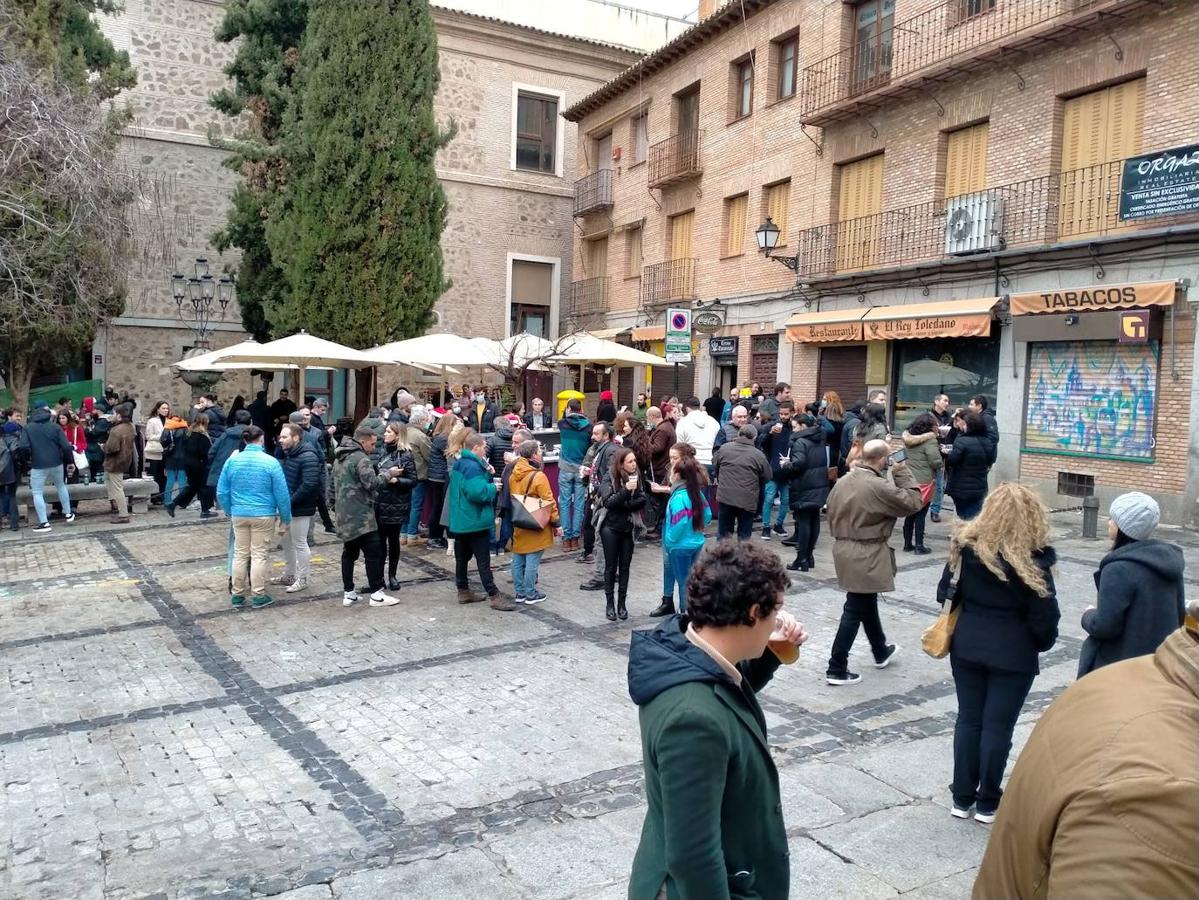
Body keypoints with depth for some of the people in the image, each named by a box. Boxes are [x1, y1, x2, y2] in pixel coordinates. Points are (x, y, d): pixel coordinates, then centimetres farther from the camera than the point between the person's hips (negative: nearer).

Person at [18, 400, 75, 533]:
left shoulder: (28, 428, -4)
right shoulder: (55, 426, -1)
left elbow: (23, 447, -15)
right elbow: (66, 446, -6)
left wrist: (29, 456, 6)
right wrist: (68, 459, 8)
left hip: (38, 466, -3)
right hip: (56, 463, 3)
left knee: (37, 493, 5)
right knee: (61, 486, 25)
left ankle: (44, 523, 0)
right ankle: (68, 514, 31)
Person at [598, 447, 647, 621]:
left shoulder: (636, 478, 1)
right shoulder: (608, 480, -9)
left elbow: (642, 501, -5)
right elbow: (608, 502, -22)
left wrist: (624, 505, -17)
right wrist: (626, 490, -31)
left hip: (628, 528, 3)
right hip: (610, 528, -3)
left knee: (625, 567, 7)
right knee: (611, 567, 3)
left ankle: (622, 604, 15)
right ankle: (609, 604, 11)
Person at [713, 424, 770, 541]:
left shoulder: (724, 448, 1)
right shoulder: (758, 455, -7)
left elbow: (714, 465, 13)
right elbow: (768, 476, 0)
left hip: (725, 496, 2)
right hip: (747, 500, -2)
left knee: (723, 532, 15)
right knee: (744, 536, 9)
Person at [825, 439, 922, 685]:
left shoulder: (842, 482, 3)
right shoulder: (879, 487, -21)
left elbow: (831, 515, 11)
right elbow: (913, 502, -11)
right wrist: (902, 473, -5)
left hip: (844, 549, 8)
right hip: (866, 556, -8)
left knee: (867, 602, 24)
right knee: (854, 611, -1)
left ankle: (881, 651, 44)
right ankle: (837, 669, 3)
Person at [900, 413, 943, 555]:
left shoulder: (909, 439, 8)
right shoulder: (930, 441, -14)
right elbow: (936, 462, -18)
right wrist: (943, 461, 5)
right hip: (924, 482, -6)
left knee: (910, 514, 14)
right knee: (920, 515, 2)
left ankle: (908, 544, 20)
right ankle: (919, 546, 6)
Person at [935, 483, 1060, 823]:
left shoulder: (965, 546, -7)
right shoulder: (1033, 560, -16)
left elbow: (945, 594, 0)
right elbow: (1045, 616, -11)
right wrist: (1042, 644, 8)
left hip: (967, 646, 3)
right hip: (1013, 655, -3)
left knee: (968, 720, 14)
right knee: (998, 726, 8)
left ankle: (962, 798, 22)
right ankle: (987, 803, 19)